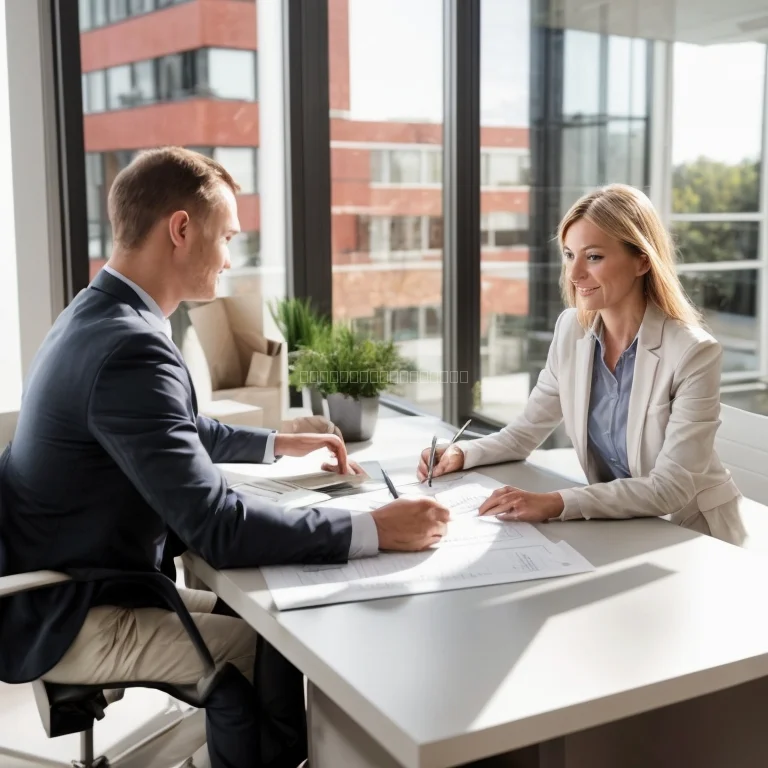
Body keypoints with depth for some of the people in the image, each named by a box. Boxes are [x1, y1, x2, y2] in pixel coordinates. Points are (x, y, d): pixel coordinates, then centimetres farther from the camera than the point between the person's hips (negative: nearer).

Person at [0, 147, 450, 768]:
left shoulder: (99, 317, 5)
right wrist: (373, 531, -28)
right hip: (68, 621, -9)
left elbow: (183, 433, 21)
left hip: (74, 585, 10)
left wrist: (280, 444, 19)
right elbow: (217, 526, -32)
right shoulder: (130, 348, -29)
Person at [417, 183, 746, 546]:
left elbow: (670, 487, -24)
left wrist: (558, 503, -34)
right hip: (616, 530, 5)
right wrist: (462, 452, -14)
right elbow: (527, 431, 4)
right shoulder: (571, 329, -4)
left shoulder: (693, 354, -20)